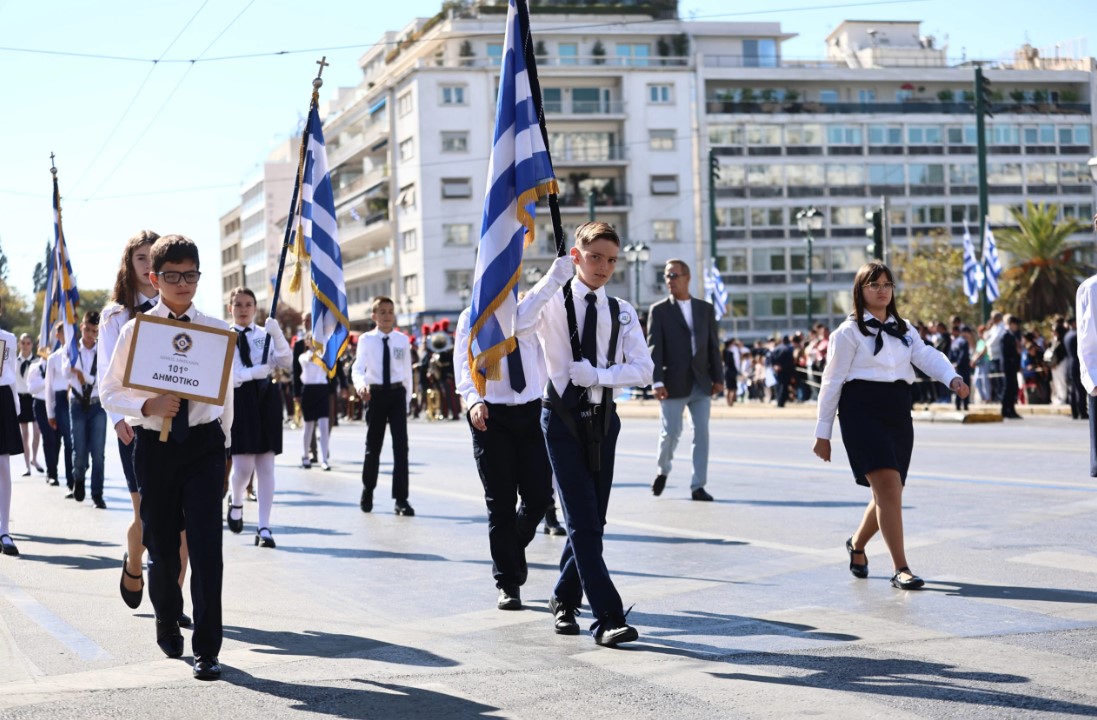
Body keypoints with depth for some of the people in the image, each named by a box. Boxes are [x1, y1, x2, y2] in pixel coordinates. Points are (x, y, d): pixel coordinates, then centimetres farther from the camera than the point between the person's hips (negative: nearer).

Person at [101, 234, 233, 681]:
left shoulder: (216, 331, 1)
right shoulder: (135, 331, -2)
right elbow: (109, 393, 0)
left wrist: (224, 443, 17)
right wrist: (148, 407, -18)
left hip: (203, 443, 0)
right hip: (154, 445, 0)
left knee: (206, 546, -9)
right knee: (161, 546, 12)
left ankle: (206, 649, -3)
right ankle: (167, 626, 38)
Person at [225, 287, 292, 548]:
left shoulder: (266, 335, 8)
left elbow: (286, 362, -5)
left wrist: (277, 335, -18)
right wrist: (256, 371, -17)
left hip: (266, 399, 3)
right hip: (238, 399, -3)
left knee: (266, 466, 2)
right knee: (243, 466, -8)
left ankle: (264, 528, 7)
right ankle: (236, 502, 27)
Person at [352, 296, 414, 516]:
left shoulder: (402, 340, 3)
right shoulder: (366, 339, -3)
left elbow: (407, 372, 9)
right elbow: (357, 368, -16)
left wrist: (407, 400, 8)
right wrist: (361, 384, -37)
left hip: (397, 393, 1)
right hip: (375, 393, -1)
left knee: (401, 446, -7)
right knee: (373, 446, 10)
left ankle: (401, 500, -3)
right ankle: (367, 494, 29)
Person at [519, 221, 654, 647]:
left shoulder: (621, 312, 8)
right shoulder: (554, 301, -4)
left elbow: (643, 369, -1)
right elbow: (517, 323, -26)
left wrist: (599, 375, -16)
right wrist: (554, 277, -28)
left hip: (603, 420, 4)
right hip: (563, 419, -4)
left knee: (592, 520, 10)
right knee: (584, 523, -10)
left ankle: (565, 597, 32)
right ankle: (608, 618, -11)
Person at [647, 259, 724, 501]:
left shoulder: (705, 309, 10)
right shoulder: (659, 310, 1)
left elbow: (713, 345, 10)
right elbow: (654, 348, -5)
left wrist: (718, 377, 3)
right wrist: (657, 381, -14)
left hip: (701, 384, 3)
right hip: (674, 384, -3)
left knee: (702, 434, 0)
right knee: (671, 432, 0)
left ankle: (698, 486, 5)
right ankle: (662, 471, 28)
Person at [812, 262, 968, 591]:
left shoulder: (903, 329, 16)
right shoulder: (849, 332, -1)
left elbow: (926, 355, -2)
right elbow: (832, 382, -1)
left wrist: (952, 378, -23)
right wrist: (822, 434, -2)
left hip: (898, 414, 6)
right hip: (863, 412, -6)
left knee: (890, 495, 10)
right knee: (888, 488, -17)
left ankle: (857, 545, 37)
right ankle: (901, 569, -14)